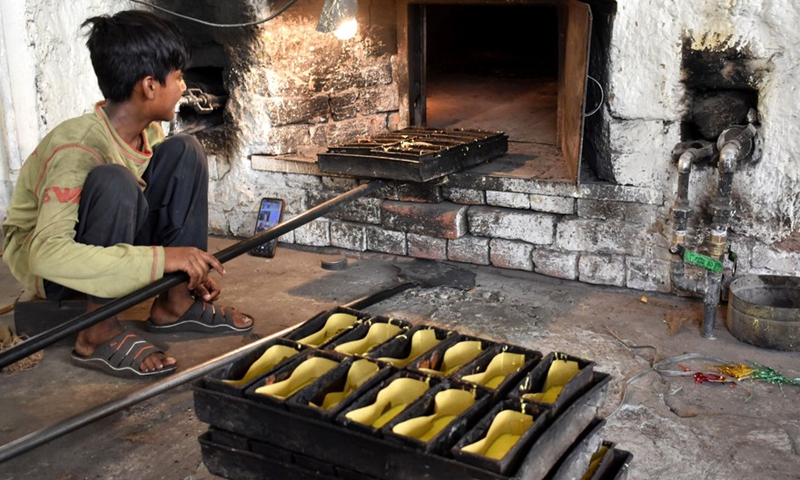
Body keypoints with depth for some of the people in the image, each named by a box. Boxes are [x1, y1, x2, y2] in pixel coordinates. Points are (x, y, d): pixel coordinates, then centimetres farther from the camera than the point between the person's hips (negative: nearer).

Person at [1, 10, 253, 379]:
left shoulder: (149, 132, -8)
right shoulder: (77, 147, -31)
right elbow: (47, 254, -40)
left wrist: (191, 271, -11)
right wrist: (160, 258, -43)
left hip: (111, 245, 7)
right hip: (42, 261, -7)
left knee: (184, 153, -9)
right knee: (113, 183, -35)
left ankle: (174, 303, -6)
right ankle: (98, 334, -23)